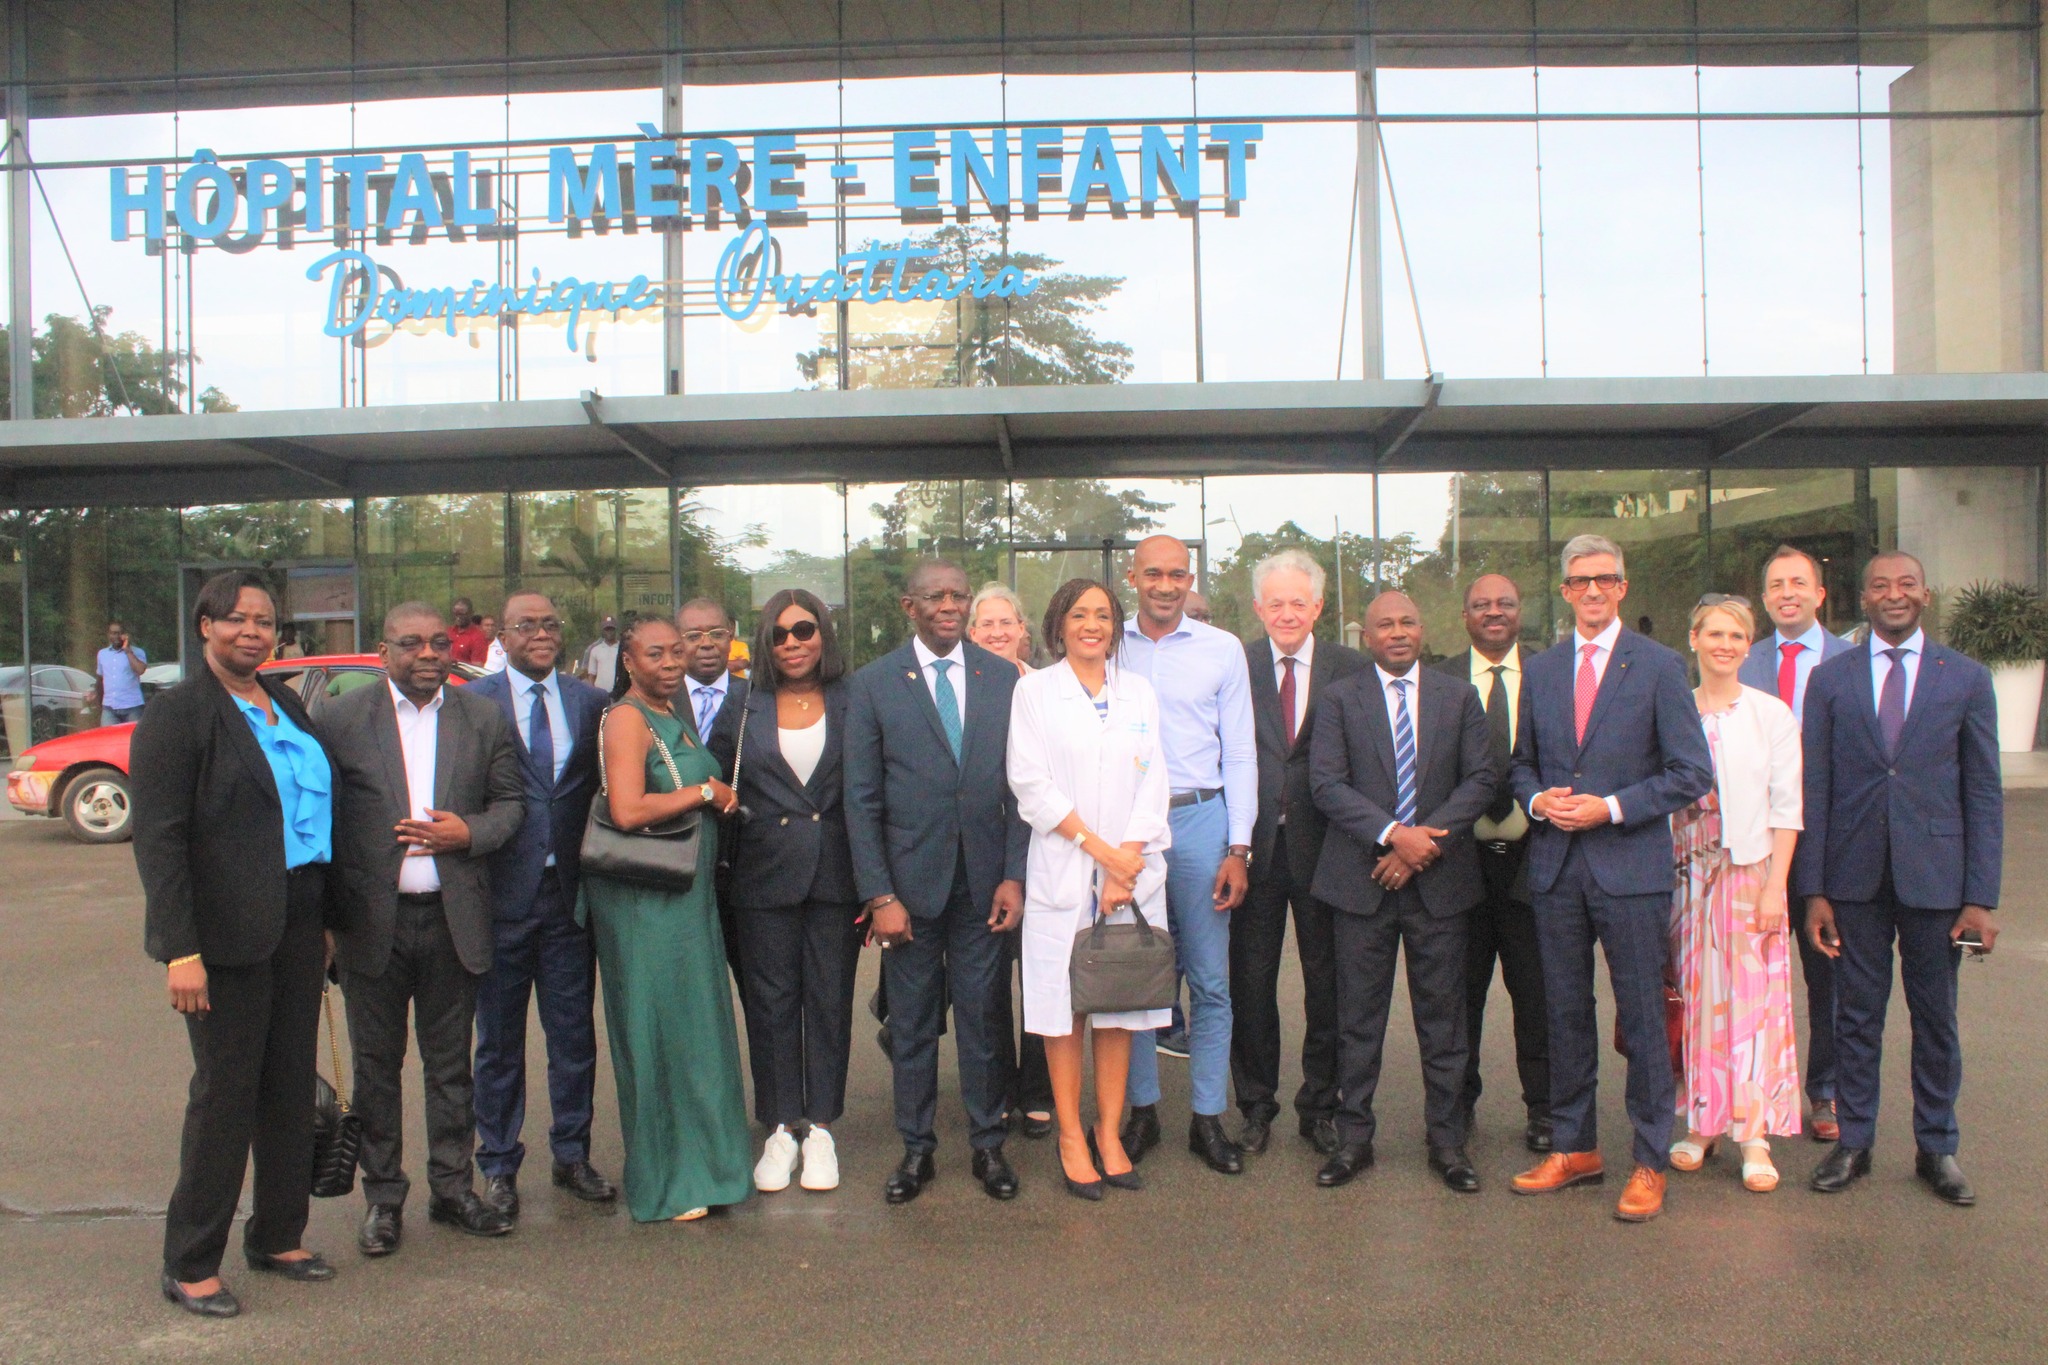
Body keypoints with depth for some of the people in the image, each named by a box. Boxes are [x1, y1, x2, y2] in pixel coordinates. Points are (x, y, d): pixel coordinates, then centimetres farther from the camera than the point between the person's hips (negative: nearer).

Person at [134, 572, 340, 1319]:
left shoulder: (285, 704, 12)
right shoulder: (178, 712, -9)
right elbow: (158, 838, -14)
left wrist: (325, 917, 13)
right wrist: (181, 951, -19)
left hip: (298, 921, 7)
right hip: (228, 933, -6)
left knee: (291, 1086, 13)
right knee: (224, 1094, 2)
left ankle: (277, 1237, 28)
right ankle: (190, 1264, 17)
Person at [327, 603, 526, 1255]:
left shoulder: (484, 718, 5)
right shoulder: (342, 718, -2)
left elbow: (510, 802, 8)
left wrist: (470, 832, -13)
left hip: (453, 918, 2)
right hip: (373, 920, -1)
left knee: (450, 1061, 12)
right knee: (376, 1065, 10)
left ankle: (453, 1187, 24)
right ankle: (383, 1196, 22)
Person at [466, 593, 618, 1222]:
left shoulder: (591, 703, 7)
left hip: (570, 893, 3)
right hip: (503, 894, -2)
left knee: (574, 1036, 11)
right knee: (499, 1041, 11)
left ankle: (572, 1156, 27)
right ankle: (498, 1165, 25)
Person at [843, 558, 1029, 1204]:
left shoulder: (1003, 678, 5)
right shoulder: (873, 684, 0)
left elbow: (1020, 785, 5)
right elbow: (861, 798, -1)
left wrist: (1014, 876, -3)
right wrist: (878, 895, -7)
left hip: (985, 882, 1)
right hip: (910, 880, -1)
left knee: (986, 1017, 7)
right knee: (911, 1023, 8)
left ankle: (988, 1144, 23)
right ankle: (916, 1148, 23)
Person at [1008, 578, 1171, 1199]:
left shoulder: (1139, 693, 12)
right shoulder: (1034, 691, 3)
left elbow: (1152, 783, 5)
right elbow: (1031, 783, -5)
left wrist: (1127, 863, -8)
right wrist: (1100, 849, -11)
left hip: (1133, 870, 3)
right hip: (1061, 871, -3)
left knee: (1121, 1002, 5)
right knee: (1064, 1006, 0)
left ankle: (1109, 1131, 14)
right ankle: (1071, 1135, 9)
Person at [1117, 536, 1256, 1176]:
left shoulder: (1222, 649, 4)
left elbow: (1239, 751, 4)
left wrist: (1238, 848, -3)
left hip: (1200, 819, 0)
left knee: (1210, 980, 4)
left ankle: (1208, 1118, 14)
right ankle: (1141, 1111, 20)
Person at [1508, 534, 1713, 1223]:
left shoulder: (1659, 666, -2)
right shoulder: (1541, 669, 11)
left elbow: (1692, 773, -5)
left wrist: (1611, 807, -14)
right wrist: (1538, 800, -4)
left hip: (1631, 864, -4)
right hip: (1556, 864, 4)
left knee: (1643, 1017, 2)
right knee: (1564, 1012, 12)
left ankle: (1650, 1163, 14)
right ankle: (1573, 1147, 25)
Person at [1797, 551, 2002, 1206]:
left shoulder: (1966, 678, 2)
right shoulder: (1830, 678, 4)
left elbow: (1984, 793, 1)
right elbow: (1814, 788, 3)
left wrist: (1982, 897, -5)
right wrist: (1813, 889, -2)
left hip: (1934, 875, 0)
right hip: (1854, 875, 0)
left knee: (1936, 1018, 10)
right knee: (1857, 1015, 8)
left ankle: (1937, 1147, 24)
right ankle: (1853, 1142, 21)